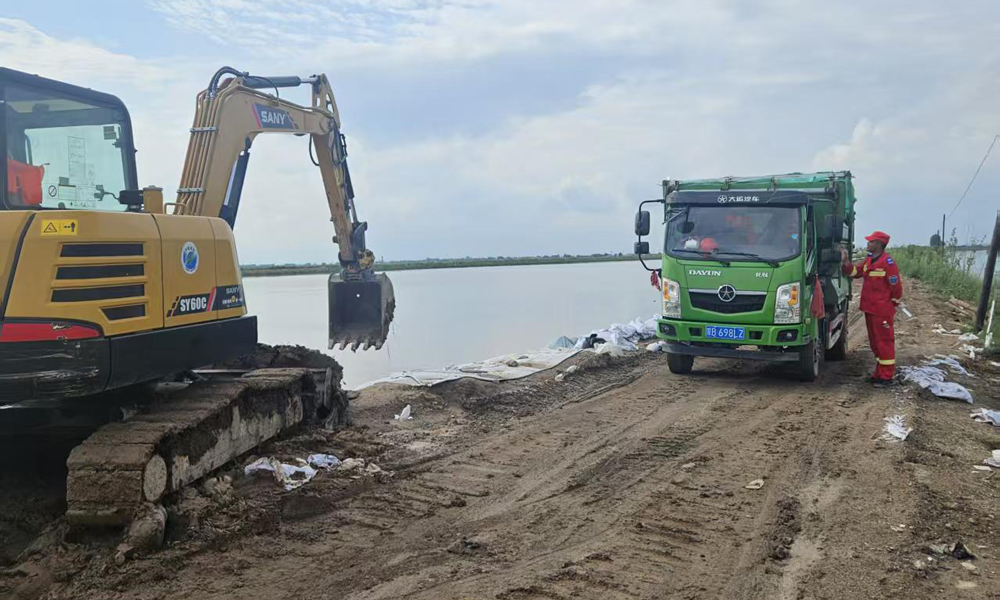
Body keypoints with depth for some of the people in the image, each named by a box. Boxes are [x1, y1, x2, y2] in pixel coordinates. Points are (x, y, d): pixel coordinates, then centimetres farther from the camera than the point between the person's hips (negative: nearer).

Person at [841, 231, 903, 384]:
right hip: (869, 309, 9)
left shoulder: (887, 262, -16)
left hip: (882, 311, -9)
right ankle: (879, 373, 24)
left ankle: (886, 376, 2)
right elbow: (855, 272, 15)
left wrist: (894, 303, -1)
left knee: (884, 341, -3)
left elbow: (896, 285, -12)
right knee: (874, 342, 15)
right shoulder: (869, 260, 11)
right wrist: (846, 261, 1)